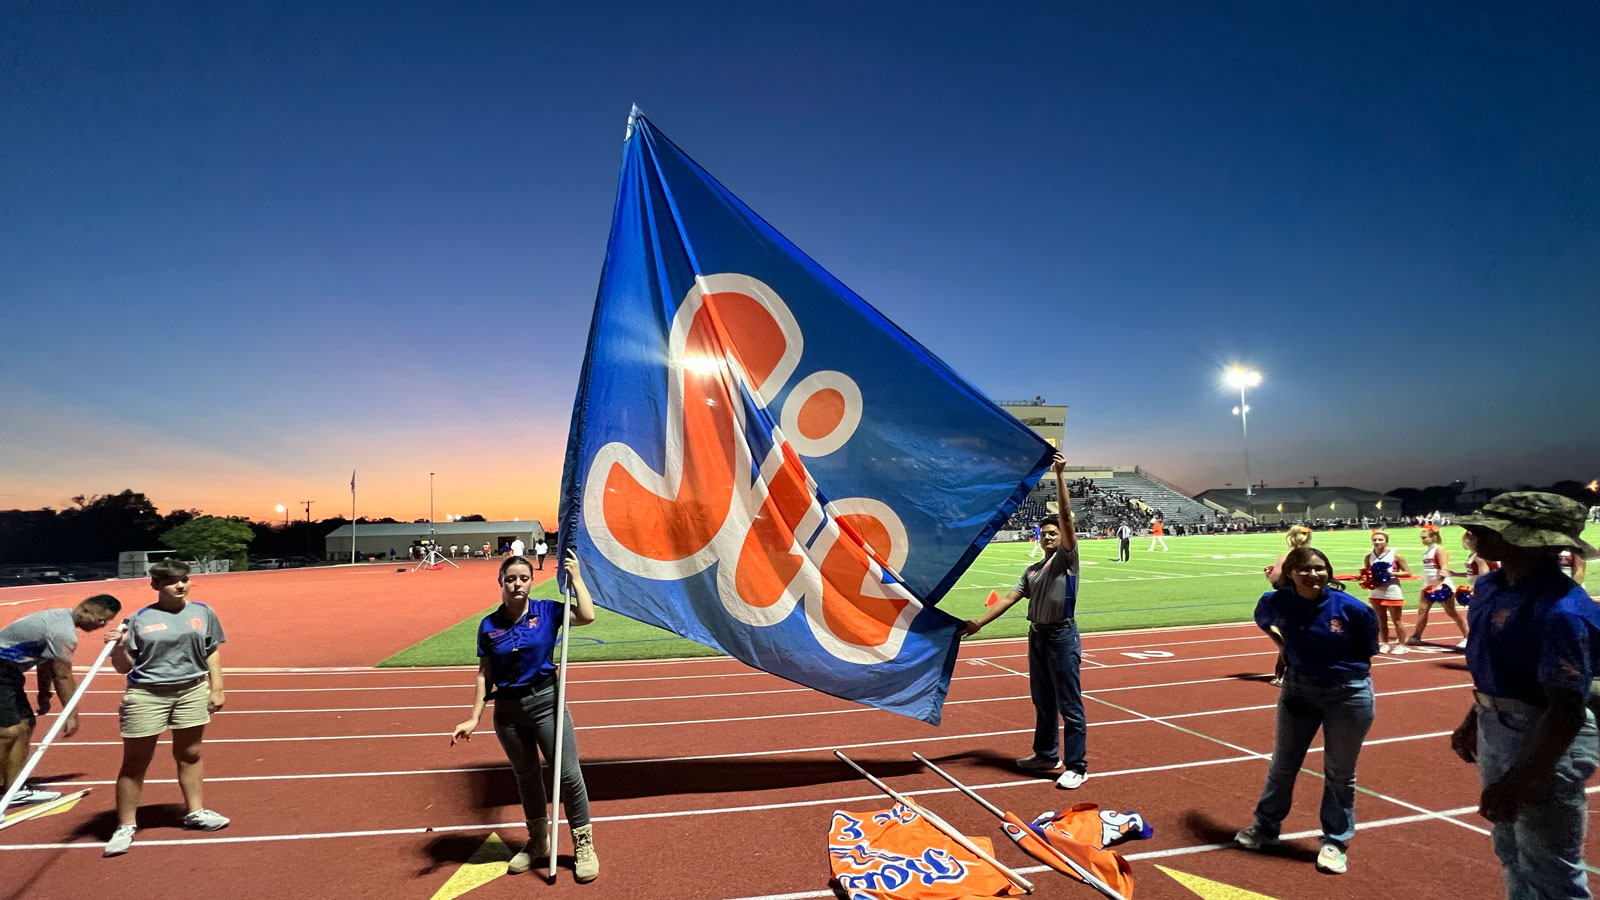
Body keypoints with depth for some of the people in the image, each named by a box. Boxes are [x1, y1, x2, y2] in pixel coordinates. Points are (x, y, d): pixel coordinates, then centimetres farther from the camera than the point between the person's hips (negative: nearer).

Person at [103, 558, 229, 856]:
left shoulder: (202, 613, 3)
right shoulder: (139, 619, -4)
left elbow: (212, 653, 8)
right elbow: (124, 667, -1)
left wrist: (217, 688, 3)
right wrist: (118, 649, -21)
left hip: (192, 691, 2)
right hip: (146, 695, -2)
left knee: (190, 754, 12)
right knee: (134, 763, 5)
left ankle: (195, 812, 24)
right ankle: (126, 826, 19)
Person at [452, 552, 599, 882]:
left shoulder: (546, 611, -5)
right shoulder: (489, 625, 0)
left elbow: (586, 616, -22)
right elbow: (484, 674, 3)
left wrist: (575, 577, -16)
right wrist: (474, 718, 0)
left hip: (546, 702, -2)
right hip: (507, 710, 2)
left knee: (568, 774, -1)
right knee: (526, 776, 19)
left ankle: (584, 845, 16)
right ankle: (538, 841, 39)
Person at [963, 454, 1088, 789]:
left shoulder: (1066, 557, -5)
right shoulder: (1032, 570, 13)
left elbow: (1066, 516, -16)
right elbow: (1010, 598, 9)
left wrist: (1060, 476, -23)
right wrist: (980, 622, 1)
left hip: (1062, 636, -7)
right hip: (1037, 636, 7)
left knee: (1070, 705, -2)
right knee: (1043, 703, 18)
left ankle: (1077, 767, 7)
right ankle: (1047, 755, 32)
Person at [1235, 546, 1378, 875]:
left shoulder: (1352, 608, -18)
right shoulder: (1275, 602, -12)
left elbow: (1369, 649, 0)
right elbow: (1263, 621, 14)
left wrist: (1345, 670, 0)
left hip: (1348, 694, -2)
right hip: (1297, 689, 3)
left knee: (1339, 773, 11)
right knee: (1281, 764, 15)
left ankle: (1335, 842, 29)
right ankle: (1266, 827, 33)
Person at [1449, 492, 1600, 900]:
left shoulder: (1560, 611, -28)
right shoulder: (1489, 587, -1)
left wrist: (1519, 780, -26)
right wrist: (1473, 721, 20)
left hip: (1545, 743, -8)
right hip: (1496, 729, 9)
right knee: (1510, 850, 26)